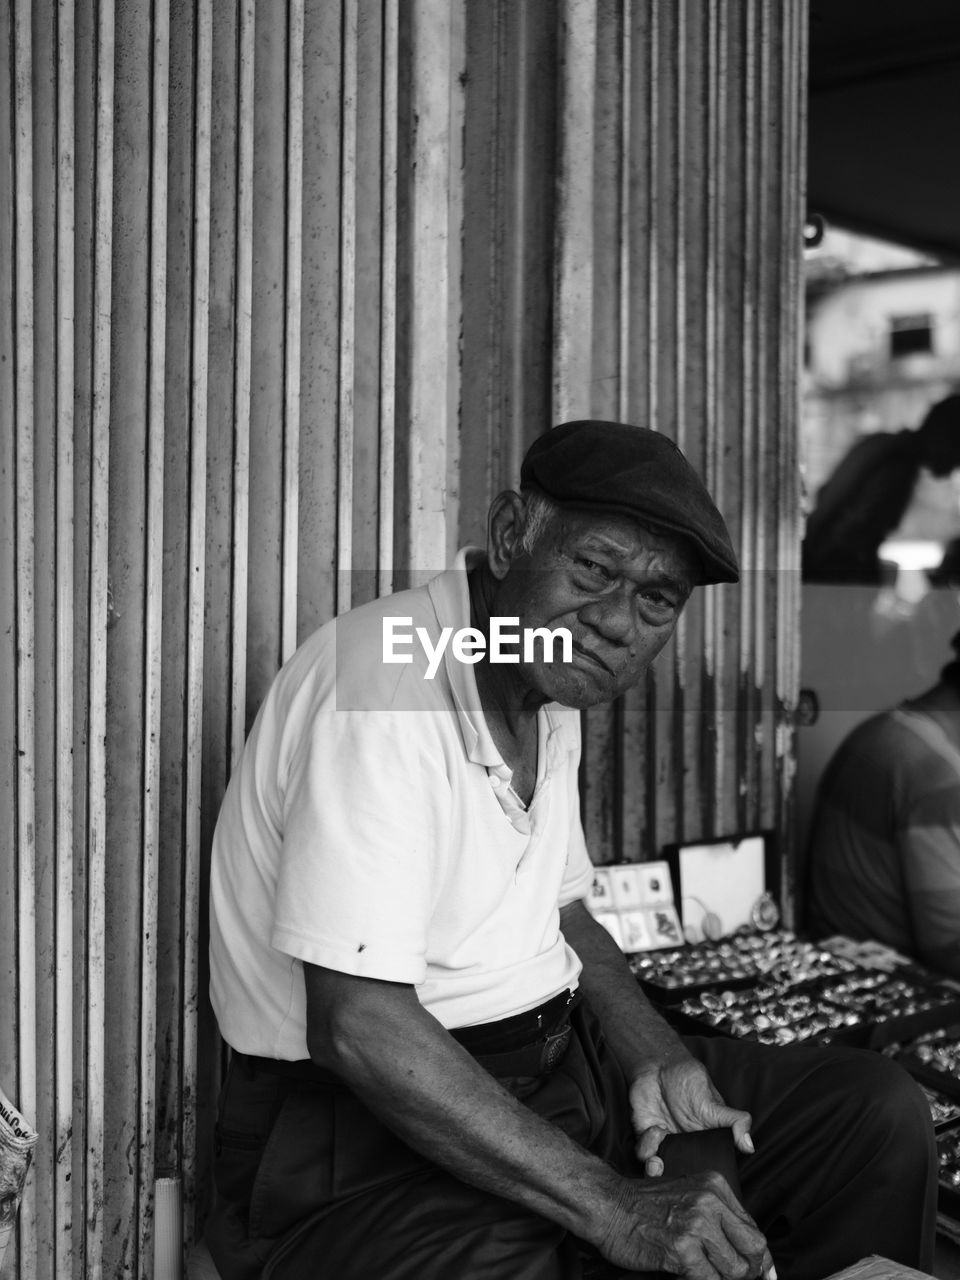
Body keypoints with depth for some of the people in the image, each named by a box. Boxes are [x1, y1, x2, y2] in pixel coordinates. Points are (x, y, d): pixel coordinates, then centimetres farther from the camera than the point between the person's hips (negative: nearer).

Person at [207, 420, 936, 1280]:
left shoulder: (553, 694, 8)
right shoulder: (386, 679, -22)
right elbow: (358, 1025, -28)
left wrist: (657, 1059, 0)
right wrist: (614, 1209, -26)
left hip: (557, 1066, 9)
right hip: (365, 1136, -8)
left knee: (881, 1117, 1)